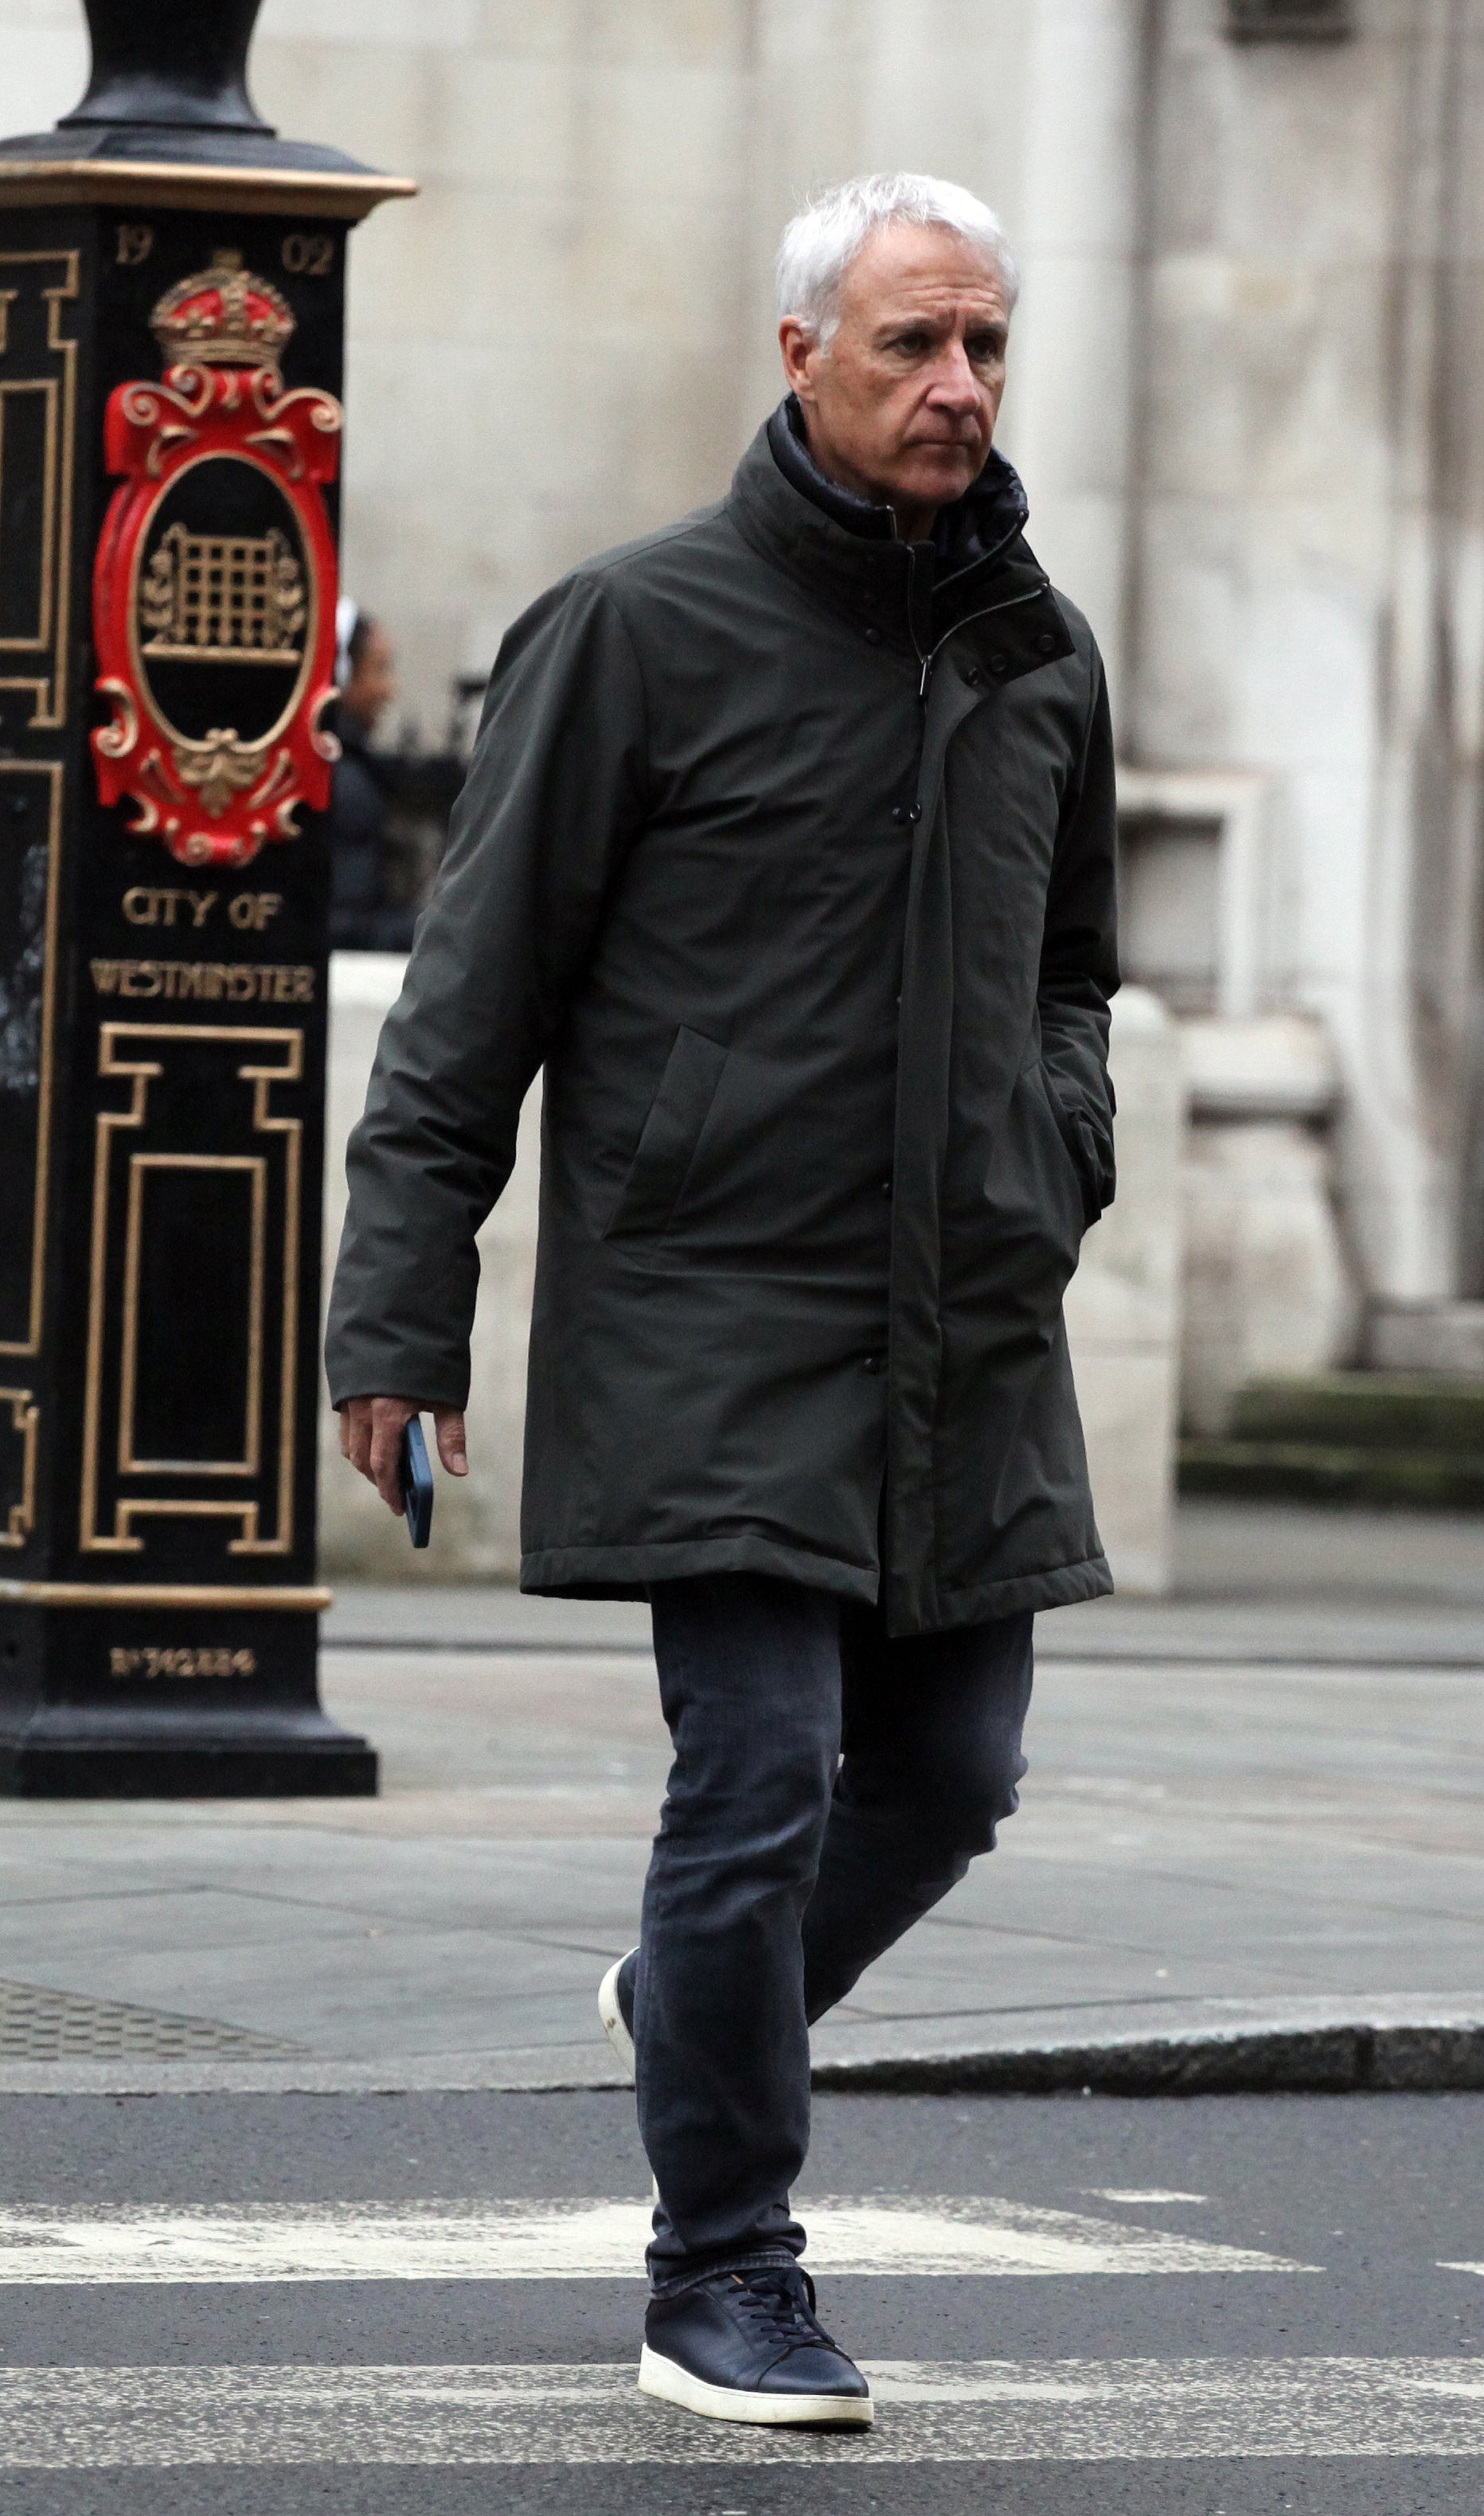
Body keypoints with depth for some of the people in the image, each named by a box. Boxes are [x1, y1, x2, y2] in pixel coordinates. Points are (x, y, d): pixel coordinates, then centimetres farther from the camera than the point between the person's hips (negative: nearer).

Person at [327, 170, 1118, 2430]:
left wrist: (1057, 1155, 8)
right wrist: (402, 1314, -8)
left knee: (950, 1775, 8)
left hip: (969, 1338, 6)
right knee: (764, 1776, -9)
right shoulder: (641, 629, -6)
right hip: (712, 1330, -6)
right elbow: (476, 994, -4)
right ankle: (725, 2280, 4)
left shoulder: (1039, 657, 12)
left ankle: (695, 2014, 38)